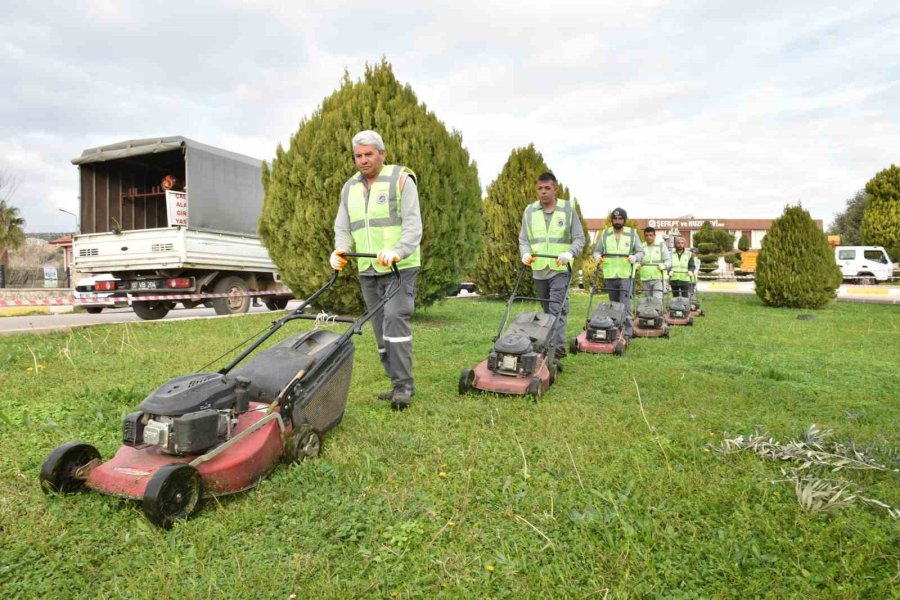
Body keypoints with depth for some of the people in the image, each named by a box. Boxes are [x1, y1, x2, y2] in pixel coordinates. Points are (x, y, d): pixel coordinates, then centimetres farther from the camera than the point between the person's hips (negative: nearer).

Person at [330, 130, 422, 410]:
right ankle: (399, 384, 16)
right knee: (381, 328, 7)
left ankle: (403, 385, -10)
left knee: (395, 320, -18)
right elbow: (342, 228, 13)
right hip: (368, 272, 6)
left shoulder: (401, 179, -3)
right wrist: (340, 250, -8)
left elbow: (413, 225, -13)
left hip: (400, 268, -6)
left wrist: (397, 252, -29)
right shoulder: (349, 188, 14)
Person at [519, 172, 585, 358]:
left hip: (560, 269, -3)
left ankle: (557, 347, -14)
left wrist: (569, 254, -19)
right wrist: (525, 253, -12)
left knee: (557, 309, -13)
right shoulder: (529, 211, 7)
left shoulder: (568, 209, 0)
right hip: (538, 270, 4)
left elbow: (579, 238, -1)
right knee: (547, 310, 14)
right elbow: (523, 239, 9)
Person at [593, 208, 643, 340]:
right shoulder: (605, 234, 10)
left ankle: (627, 333, -11)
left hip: (626, 275, -3)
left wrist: (635, 257, -16)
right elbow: (597, 251, 14)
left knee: (625, 305, -11)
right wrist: (598, 256, -9)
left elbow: (641, 251, 6)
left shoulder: (632, 234, 5)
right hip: (609, 275, 3)